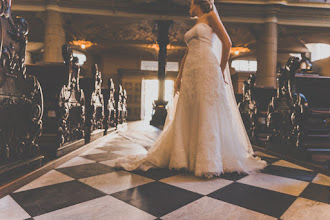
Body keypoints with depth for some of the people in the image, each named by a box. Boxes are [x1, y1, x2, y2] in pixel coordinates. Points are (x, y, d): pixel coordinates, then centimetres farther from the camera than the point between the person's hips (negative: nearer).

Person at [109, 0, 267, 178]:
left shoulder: (210, 16, 7)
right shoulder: (193, 27, 28)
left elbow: (227, 43, -2)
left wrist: (221, 70, -3)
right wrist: (179, 77, 14)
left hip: (207, 69, -7)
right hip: (190, 72, 7)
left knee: (208, 115, -8)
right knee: (186, 116, 4)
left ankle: (210, 160, -2)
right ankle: (184, 156, 12)